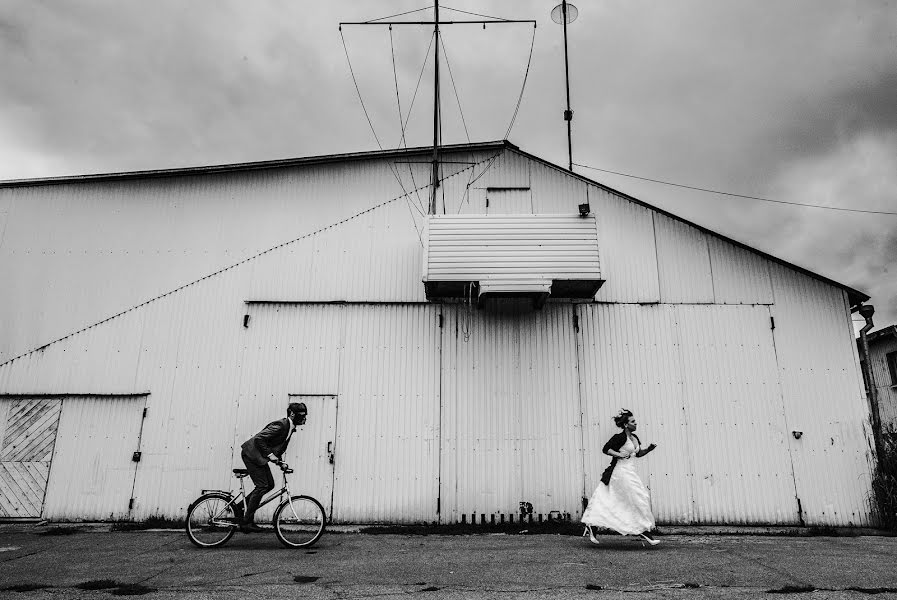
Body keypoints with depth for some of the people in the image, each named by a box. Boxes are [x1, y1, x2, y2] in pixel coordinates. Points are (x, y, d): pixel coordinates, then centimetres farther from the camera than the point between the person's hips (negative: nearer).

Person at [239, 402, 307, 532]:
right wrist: (270, 454, -24)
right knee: (262, 486, -9)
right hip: (251, 454, -9)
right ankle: (246, 522, -2)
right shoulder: (281, 425, -22)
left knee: (270, 484, 6)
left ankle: (246, 502, 20)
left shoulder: (289, 428, 8)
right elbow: (259, 438, -27)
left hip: (259, 456, 9)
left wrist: (280, 462, 3)